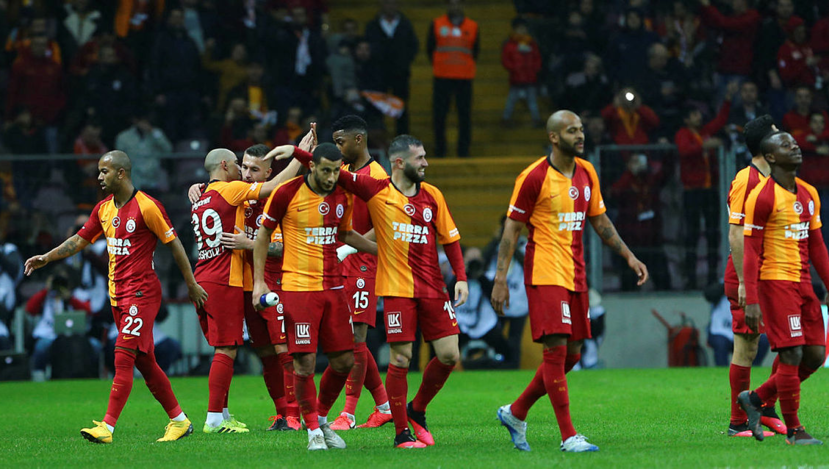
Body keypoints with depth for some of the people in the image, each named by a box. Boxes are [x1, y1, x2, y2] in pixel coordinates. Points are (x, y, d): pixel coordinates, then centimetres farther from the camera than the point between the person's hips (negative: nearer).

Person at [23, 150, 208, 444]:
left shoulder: (146, 207, -11)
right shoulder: (103, 209, 11)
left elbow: (173, 243, -6)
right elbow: (80, 240, 20)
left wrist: (191, 284, -3)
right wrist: (46, 258, 11)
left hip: (141, 292, -8)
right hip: (117, 295, 8)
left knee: (123, 358, -13)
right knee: (144, 362, 10)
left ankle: (107, 427, -17)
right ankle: (179, 421, 18)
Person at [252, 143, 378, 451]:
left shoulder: (342, 197, 6)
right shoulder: (287, 193, -8)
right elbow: (263, 233, 3)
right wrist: (259, 281, -1)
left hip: (333, 286, 5)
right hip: (298, 287, -5)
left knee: (344, 360, 3)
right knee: (305, 361, -9)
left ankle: (322, 418, 24)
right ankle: (313, 430, 5)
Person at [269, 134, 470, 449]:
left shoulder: (432, 195, 8)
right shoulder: (376, 191, -2)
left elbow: (450, 238, 12)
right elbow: (335, 172, -1)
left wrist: (461, 278, 3)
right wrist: (296, 152, -9)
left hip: (433, 287, 4)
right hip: (397, 289, -4)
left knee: (449, 355, 0)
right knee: (401, 358, -6)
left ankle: (416, 411, 24)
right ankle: (401, 433, 4)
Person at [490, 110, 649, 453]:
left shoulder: (586, 173, 10)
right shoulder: (534, 177, -10)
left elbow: (600, 221, 20)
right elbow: (511, 228, -7)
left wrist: (628, 256, 12)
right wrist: (500, 279, -12)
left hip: (575, 276, 7)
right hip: (545, 274, -7)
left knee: (571, 354, 8)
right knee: (556, 349, -11)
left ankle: (516, 413, 24)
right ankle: (568, 436, -10)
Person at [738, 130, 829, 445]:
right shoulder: (763, 197, -10)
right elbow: (751, 251, -11)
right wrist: (751, 300, -16)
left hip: (803, 282, 8)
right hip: (775, 281, -8)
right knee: (792, 354, -9)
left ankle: (756, 399, 21)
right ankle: (793, 430, 2)